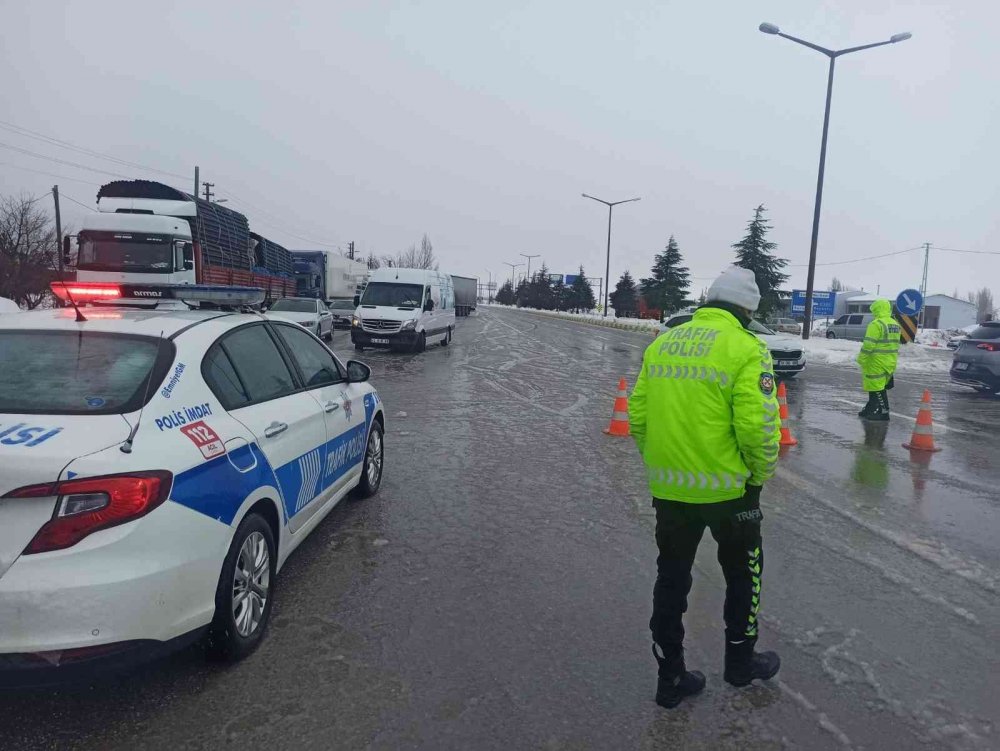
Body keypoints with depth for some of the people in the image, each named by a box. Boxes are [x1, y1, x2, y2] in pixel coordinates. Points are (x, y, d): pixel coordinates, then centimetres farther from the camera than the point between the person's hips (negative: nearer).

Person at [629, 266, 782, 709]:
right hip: (727, 488, -4)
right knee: (744, 571, 21)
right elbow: (757, 427, -19)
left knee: (671, 577, 17)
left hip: (668, 488, 4)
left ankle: (670, 677, 28)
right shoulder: (746, 349, -12)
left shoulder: (662, 344, 4)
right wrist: (760, 474, -1)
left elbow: (637, 416, 5)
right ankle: (740, 661, 38)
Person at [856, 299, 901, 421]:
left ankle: (884, 413, 0)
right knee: (877, 386, 16)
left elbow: (868, 344, -19)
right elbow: (895, 343, 18)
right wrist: (891, 358, 23)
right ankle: (869, 410, 22)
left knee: (876, 388, -2)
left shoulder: (876, 324, -16)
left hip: (877, 362, -9)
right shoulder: (895, 325, 13)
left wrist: (861, 359, -13)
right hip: (890, 362, 9)